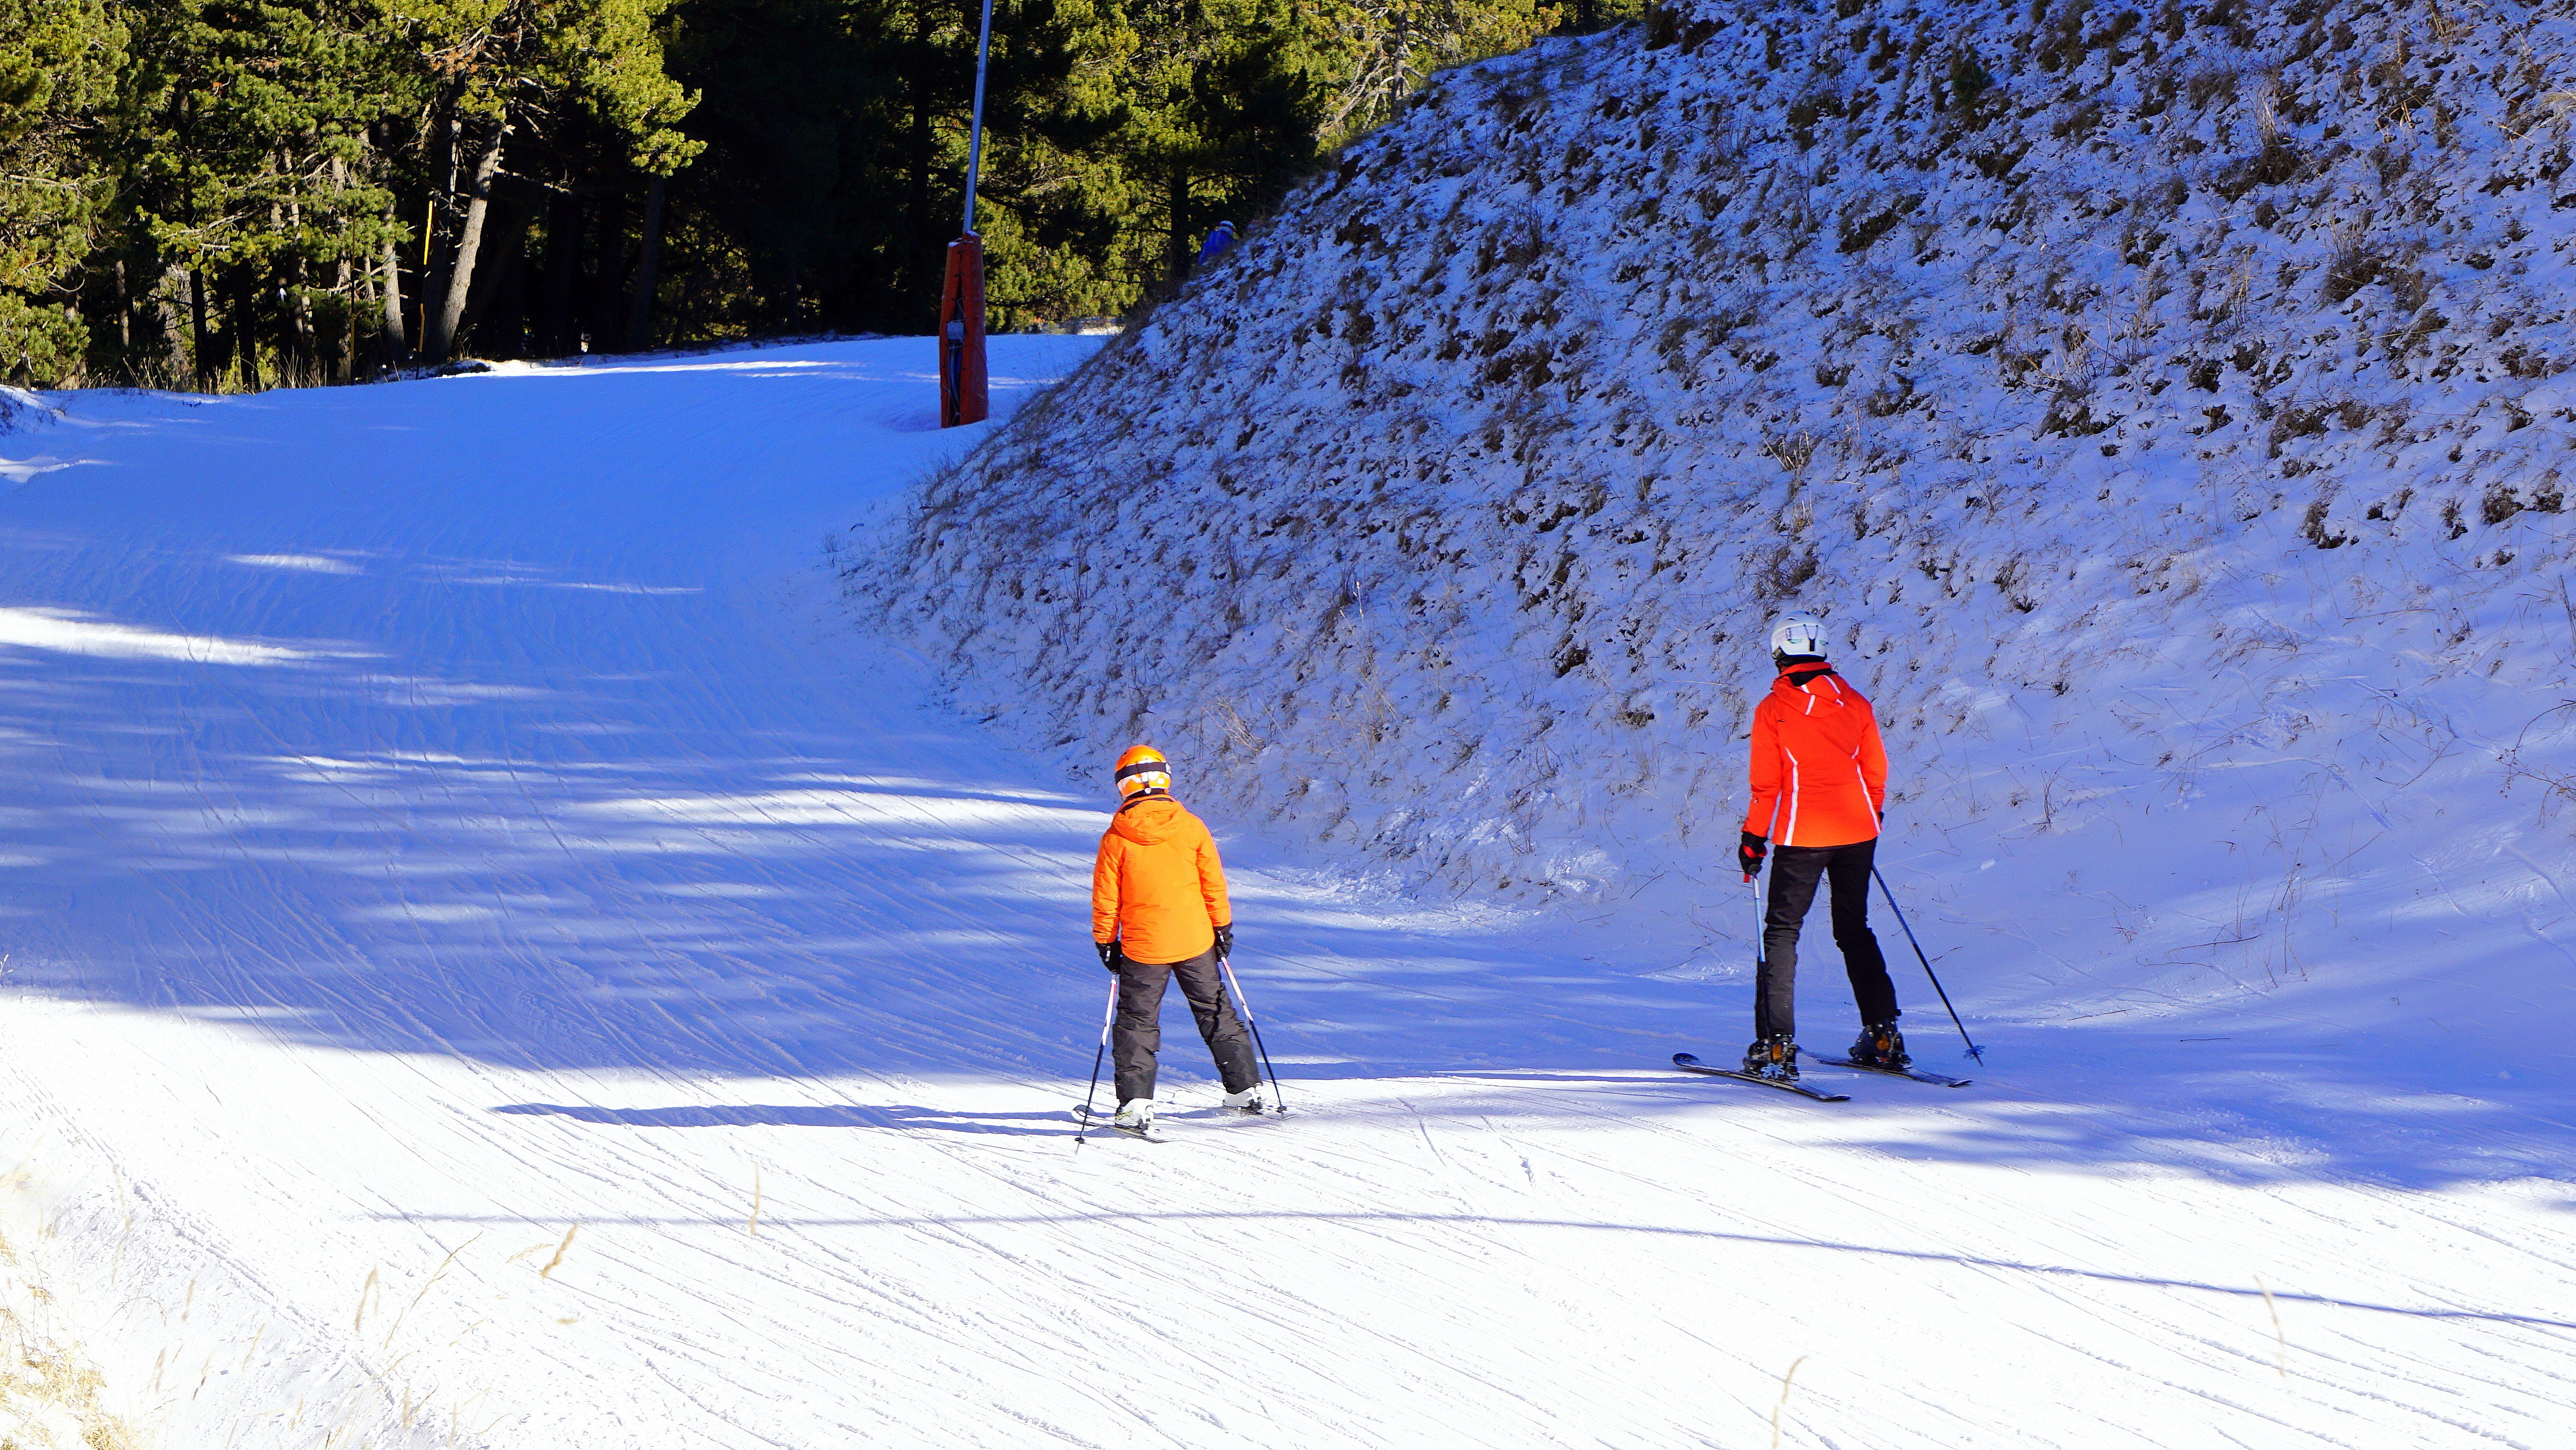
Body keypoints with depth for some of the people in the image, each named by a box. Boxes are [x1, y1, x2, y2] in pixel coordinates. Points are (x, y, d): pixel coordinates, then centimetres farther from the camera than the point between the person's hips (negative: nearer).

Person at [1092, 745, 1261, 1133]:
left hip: (1142, 948, -2)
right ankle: (1245, 1091, 21)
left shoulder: (1117, 838, -9)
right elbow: (1214, 883, 2)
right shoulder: (1192, 827, -5)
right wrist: (1222, 926, 14)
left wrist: (1106, 942, 7)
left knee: (1137, 1023, 7)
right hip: (1195, 942, 2)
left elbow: (1105, 897, -4)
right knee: (1217, 1014, 16)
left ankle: (1136, 1104, -5)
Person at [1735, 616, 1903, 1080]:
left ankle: (1776, 1044, -6)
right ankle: (1883, 1034, 12)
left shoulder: (1772, 710, -4)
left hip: (1802, 835, -4)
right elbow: (1876, 772, 9)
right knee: (1855, 930, 17)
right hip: (1858, 832, 4)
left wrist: (1753, 839, 5)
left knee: (1781, 932, 3)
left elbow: (1766, 784, -5)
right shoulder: (1856, 703, 5)